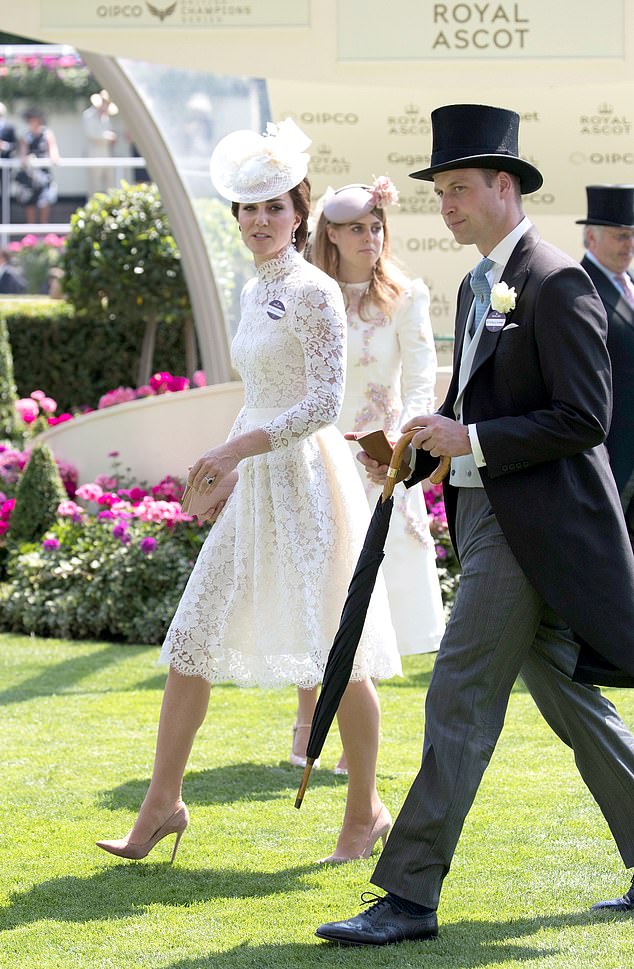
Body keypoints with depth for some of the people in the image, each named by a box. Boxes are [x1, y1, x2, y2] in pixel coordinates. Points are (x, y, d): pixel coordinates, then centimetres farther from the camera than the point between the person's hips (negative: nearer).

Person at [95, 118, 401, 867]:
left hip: (306, 482, -9)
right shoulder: (256, 292, 14)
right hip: (255, 488, 9)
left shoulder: (313, 292, -12)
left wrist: (239, 446, -22)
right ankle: (162, 802, 9)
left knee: (334, 655, -1)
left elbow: (324, 402, -18)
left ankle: (366, 812, 12)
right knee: (190, 639, 4)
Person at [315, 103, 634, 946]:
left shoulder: (556, 284, -14)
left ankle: (411, 896, -6)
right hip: (486, 513, 10)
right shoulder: (477, 287, 16)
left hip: (531, 524, -10)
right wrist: (416, 452, 6)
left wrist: (472, 440, -20)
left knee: (461, 703, -9)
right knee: (563, 695, 14)